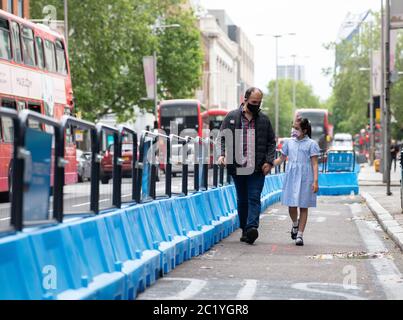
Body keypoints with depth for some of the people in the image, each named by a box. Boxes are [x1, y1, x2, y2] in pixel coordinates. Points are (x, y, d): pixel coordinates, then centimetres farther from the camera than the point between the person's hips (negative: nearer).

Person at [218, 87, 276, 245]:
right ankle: (244, 230, 16)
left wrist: (269, 161, -2)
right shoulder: (232, 117, 6)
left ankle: (252, 227, -19)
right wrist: (222, 154, -10)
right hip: (237, 167, 1)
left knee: (254, 198, -10)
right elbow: (223, 137, 8)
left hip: (257, 168, -1)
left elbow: (271, 142, 11)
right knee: (242, 200, 9)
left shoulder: (264, 119, 9)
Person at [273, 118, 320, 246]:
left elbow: (314, 164, -3)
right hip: (291, 177, 3)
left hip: (305, 179, -3)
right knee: (291, 205, -1)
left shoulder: (311, 144, -1)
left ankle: (300, 234, 6)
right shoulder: (289, 142, 10)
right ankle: (295, 225, 29)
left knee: (303, 206, 1)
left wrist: (315, 181, -10)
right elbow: (281, 159, 19)